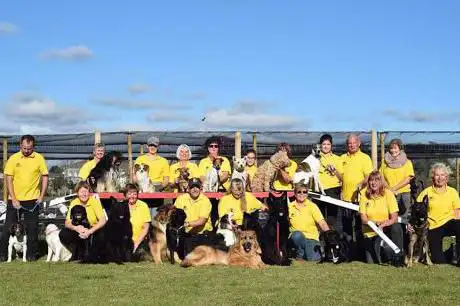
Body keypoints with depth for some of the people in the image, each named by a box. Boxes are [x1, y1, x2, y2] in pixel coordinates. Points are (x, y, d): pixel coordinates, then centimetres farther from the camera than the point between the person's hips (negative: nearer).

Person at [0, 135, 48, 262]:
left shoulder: (39, 158, -2)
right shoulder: (13, 159, -3)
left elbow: (45, 177, 3)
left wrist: (41, 196, -3)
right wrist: (13, 199, -10)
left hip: (32, 199, 0)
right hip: (14, 199, 0)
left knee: (32, 228, 4)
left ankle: (31, 254, 14)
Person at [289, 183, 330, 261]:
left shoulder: (312, 206, 2)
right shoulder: (290, 207, 4)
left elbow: (322, 223, -6)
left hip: (311, 238, -1)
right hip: (297, 237, 1)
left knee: (313, 259, -25)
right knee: (297, 234, -35)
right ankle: (299, 255, -9)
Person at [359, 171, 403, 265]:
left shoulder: (388, 194, -8)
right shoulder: (364, 194, -5)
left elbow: (394, 219, -11)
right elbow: (363, 219, -6)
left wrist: (382, 225, -27)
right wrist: (375, 223, -24)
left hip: (386, 230, 0)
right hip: (370, 233, 0)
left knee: (396, 227, -34)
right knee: (371, 262, -14)